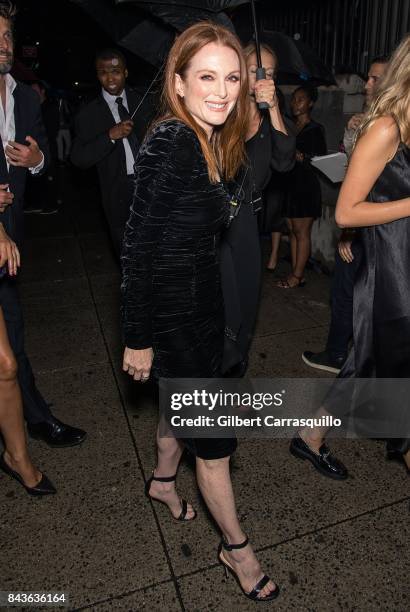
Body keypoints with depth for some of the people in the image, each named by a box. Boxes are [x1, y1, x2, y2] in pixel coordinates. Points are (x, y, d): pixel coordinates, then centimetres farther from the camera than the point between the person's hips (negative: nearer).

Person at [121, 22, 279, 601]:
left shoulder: (211, 141, 6)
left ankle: (163, 480, 53)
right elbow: (138, 246, -22)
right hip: (173, 311, -9)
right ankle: (236, 547, 30)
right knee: (214, 439, 5)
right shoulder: (170, 143, -21)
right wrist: (138, 338, -19)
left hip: (203, 299, 9)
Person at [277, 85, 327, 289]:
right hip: (290, 183, 7)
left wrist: (300, 156, -15)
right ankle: (295, 273, 11)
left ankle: (297, 276, 0)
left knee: (302, 232, -4)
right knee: (293, 231, 6)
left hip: (306, 185, -7)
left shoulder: (315, 129, -2)